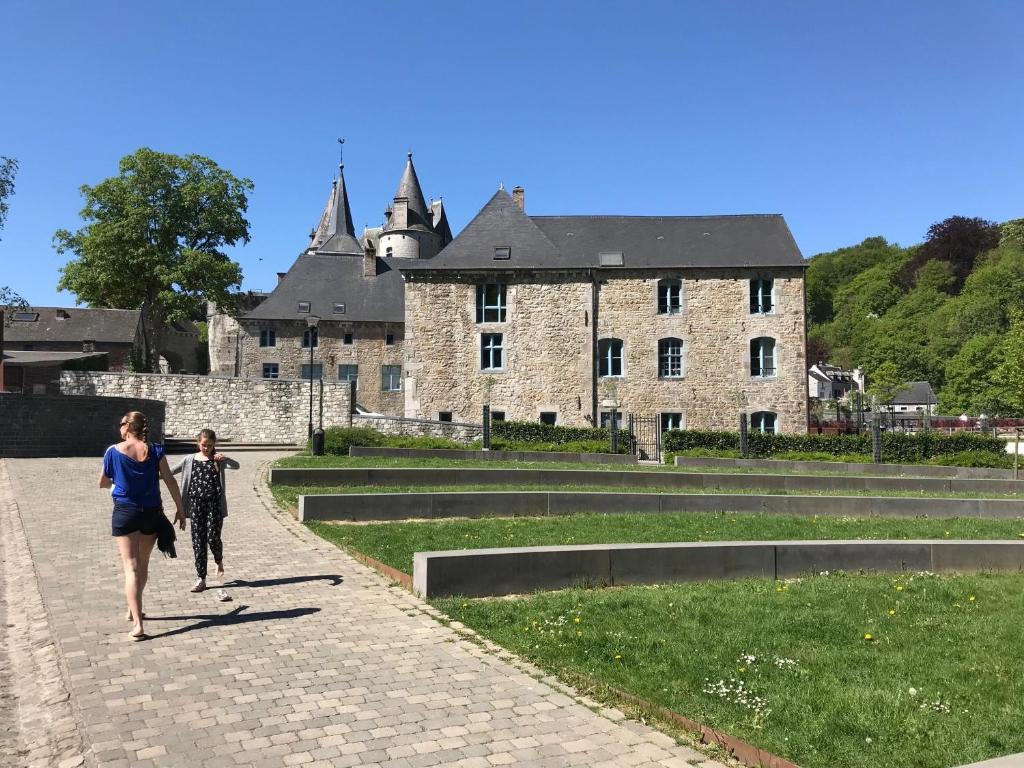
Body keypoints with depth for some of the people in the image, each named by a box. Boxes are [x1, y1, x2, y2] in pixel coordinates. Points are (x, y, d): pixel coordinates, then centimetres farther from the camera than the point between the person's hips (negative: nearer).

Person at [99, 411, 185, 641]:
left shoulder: (114, 452, -6)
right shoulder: (155, 450, -4)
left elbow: (102, 483, 7)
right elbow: (170, 481, -5)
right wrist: (180, 509, 3)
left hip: (125, 512, -2)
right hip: (151, 513, 2)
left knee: (131, 567, -4)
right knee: (143, 565, 20)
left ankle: (137, 624, -13)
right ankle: (134, 610, 37)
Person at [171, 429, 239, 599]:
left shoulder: (217, 459, 2)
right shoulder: (189, 460, 6)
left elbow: (236, 466, -11)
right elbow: (171, 471, 9)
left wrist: (224, 458, -29)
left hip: (214, 504, -2)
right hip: (196, 505, 2)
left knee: (213, 537, -8)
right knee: (198, 541, 4)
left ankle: (219, 561, 25)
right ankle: (201, 578, 13)